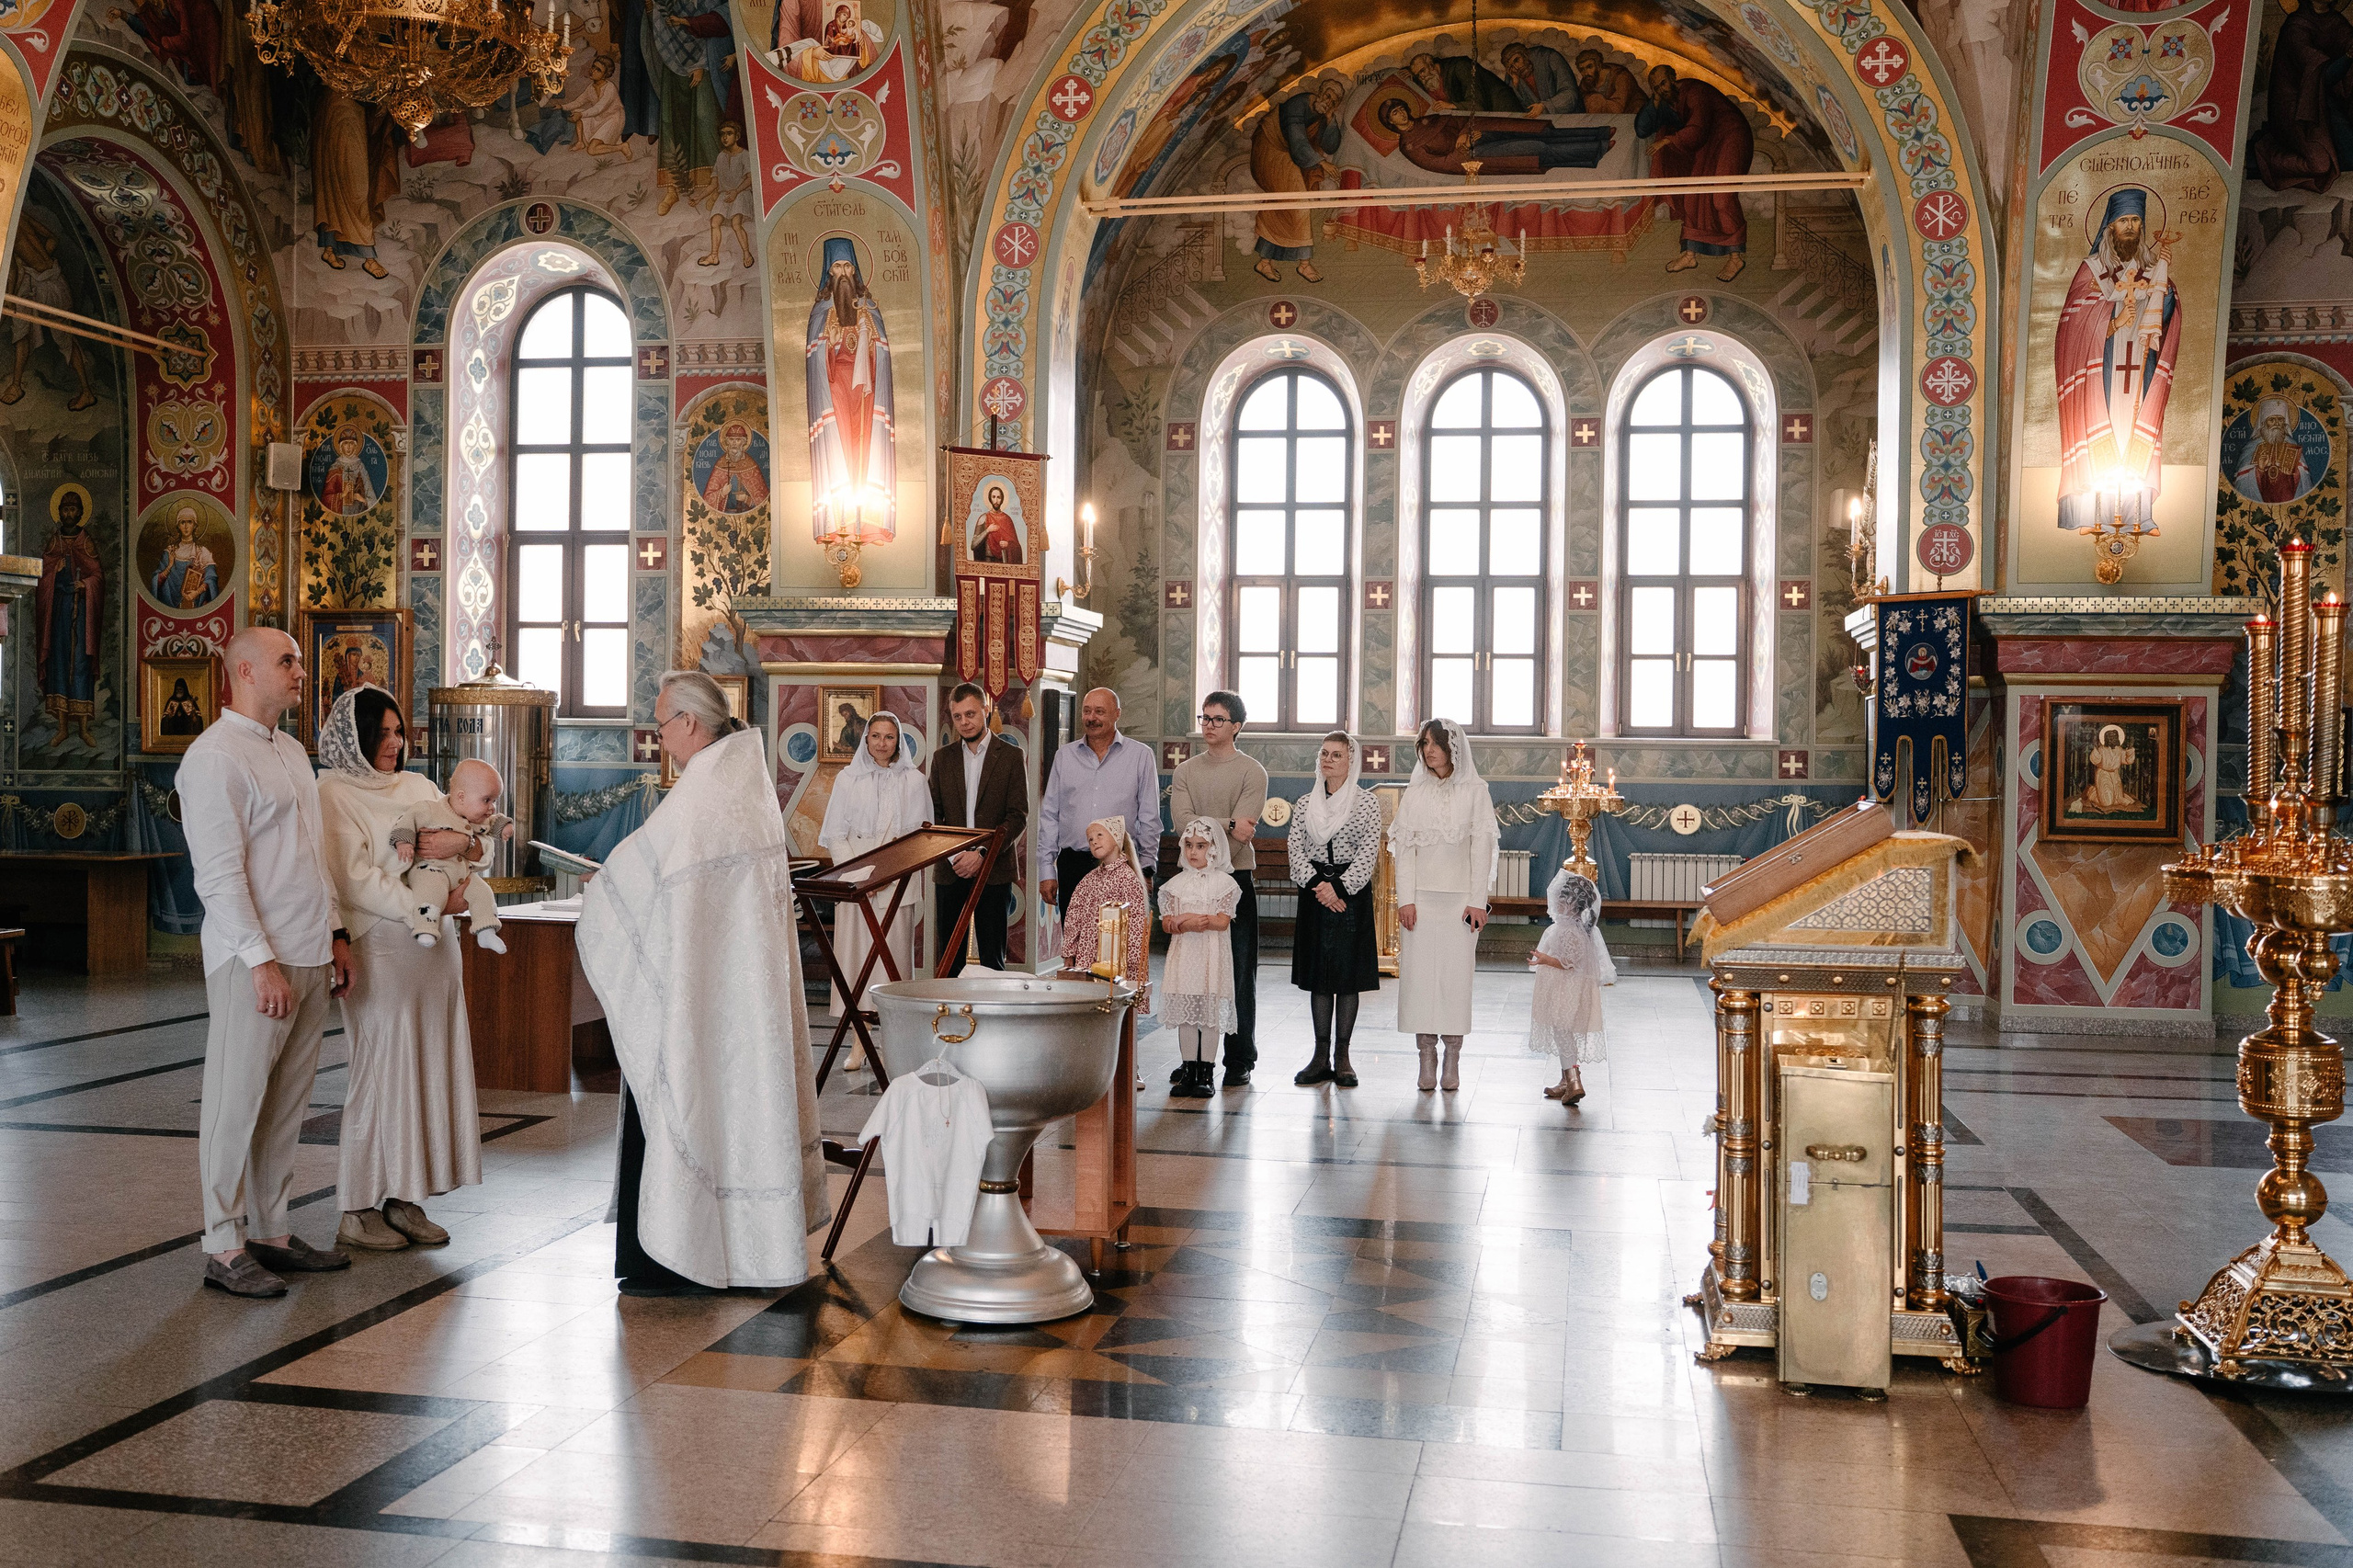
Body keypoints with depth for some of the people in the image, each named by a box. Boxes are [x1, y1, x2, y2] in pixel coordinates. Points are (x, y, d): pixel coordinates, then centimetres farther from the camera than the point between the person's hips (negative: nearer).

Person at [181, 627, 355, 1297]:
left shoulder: (291, 750, 17)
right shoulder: (215, 756, -10)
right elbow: (220, 874, -16)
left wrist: (334, 934, 17)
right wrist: (261, 960, -19)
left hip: (310, 957, 8)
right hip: (255, 961, -8)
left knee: (287, 1103, 12)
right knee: (237, 1104, 0)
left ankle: (272, 1230, 21)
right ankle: (224, 1247, 8)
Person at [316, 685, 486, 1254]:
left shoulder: (418, 786, 15)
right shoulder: (334, 793, -4)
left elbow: (483, 839, 13)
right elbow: (356, 882, -13)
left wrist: (463, 840, -10)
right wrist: (433, 905, -14)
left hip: (435, 949, 7)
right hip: (380, 950, -7)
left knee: (429, 1070, 7)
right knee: (381, 1072, -3)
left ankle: (404, 1198, 16)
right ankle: (359, 1208, 7)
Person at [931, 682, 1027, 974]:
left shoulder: (1011, 756, 3)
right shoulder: (942, 757, 12)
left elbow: (1019, 815, -4)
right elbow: (933, 815, 9)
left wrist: (982, 854, -14)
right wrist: (952, 856, -8)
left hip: (994, 870, -3)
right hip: (950, 872, 3)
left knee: (992, 956, -1)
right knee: (950, 958, 3)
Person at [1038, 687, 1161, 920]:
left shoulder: (1140, 756, 5)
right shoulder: (1064, 756, 13)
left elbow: (1149, 819, 5)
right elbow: (1049, 815, 12)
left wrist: (1146, 871, 0)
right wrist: (1046, 870, 6)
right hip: (1072, 864, 2)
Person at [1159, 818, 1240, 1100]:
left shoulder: (1224, 882, -1)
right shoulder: (1177, 883, 9)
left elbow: (1222, 921, -11)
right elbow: (1167, 923, 3)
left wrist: (1184, 919, -15)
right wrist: (1189, 924, -16)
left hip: (1212, 956, -3)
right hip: (1183, 955, 3)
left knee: (1210, 1014, -2)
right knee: (1185, 1014, 6)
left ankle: (1206, 1074, 4)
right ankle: (1188, 1073, 13)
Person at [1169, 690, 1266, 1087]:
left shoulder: (1252, 772, 0)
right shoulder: (1186, 771, 12)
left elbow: (1243, 831, -10)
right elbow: (1181, 820, -4)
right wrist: (1228, 823, -15)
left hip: (1235, 879, -3)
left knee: (1239, 974, -1)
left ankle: (1239, 1061, 5)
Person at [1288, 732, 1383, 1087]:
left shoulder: (1366, 802, -1)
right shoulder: (1305, 804, 9)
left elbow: (1369, 851, -8)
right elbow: (1296, 847, 3)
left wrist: (1339, 887, -15)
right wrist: (1316, 885, -12)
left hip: (1351, 893, -3)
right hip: (1314, 894, 3)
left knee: (1348, 976, 0)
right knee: (1317, 976, 5)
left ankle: (1342, 1057, 7)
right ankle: (1321, 1056, 11)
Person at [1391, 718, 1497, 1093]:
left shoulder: (1475, 791, 3)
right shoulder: (1415, 793, 8)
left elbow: (1481, 848, 1)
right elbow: (1404, 848, 5)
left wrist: (1477, 901, -6)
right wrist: (1405, 899, -4)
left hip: (1459, 897, -1)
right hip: (1421, 897, 2)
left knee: (1456, 974, -3)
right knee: (1420, 973, -2)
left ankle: (1452, 1060, 4)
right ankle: (1426, 1060, 3)